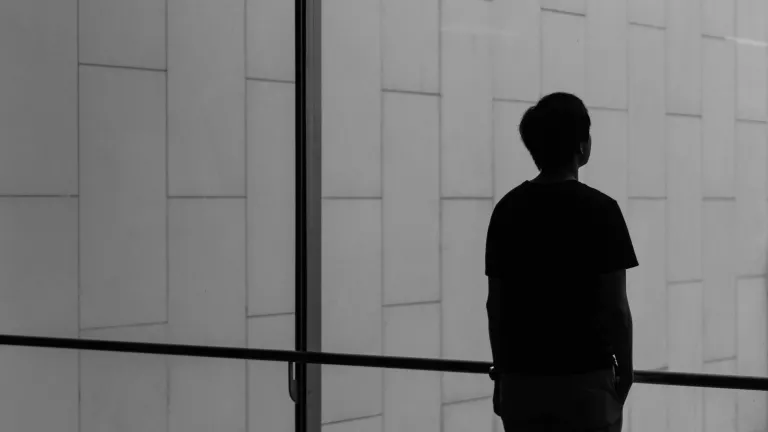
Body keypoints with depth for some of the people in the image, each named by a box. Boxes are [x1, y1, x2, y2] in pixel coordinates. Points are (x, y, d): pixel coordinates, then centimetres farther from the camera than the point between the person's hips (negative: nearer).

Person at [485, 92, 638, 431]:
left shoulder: (507, 209, 3)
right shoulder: (598, 209, -10)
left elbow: (495, 303, 6)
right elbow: (614, 307, -10)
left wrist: (500, 369, 15)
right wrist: (625, 371, 2)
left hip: (520, 376, 5)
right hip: (585, 377, -4)